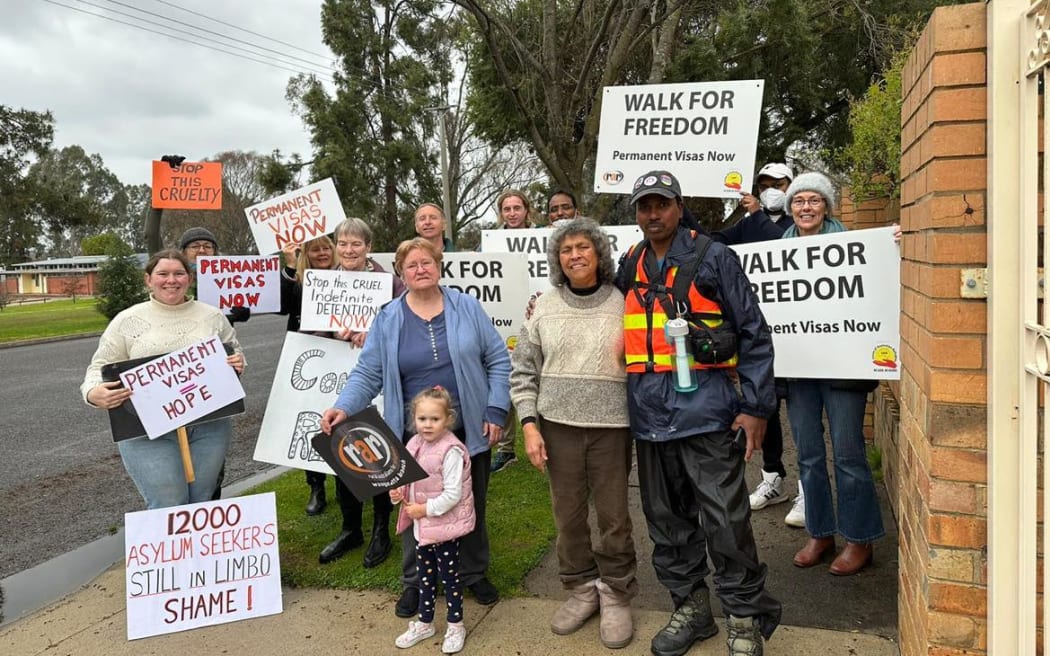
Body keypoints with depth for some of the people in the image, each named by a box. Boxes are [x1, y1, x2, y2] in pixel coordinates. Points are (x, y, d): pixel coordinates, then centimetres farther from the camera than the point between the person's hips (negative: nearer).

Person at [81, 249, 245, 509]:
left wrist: (238, 364, -5)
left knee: (202, 503, 8)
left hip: (209, 426, 2)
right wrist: (93, 393, -14)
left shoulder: (213, 317, 10)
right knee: (168, 507, -8)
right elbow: (100, 367, 7)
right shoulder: (128, 321, 5)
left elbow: (236, 354, 19)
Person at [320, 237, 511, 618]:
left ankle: (475, 574, 34)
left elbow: (498, 360, -1)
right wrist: (344, 407, -19)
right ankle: (414, 581, 29)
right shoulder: (387, 320, 0)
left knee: (471, 504, 14)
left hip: (468, 428, 0)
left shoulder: (467, 308, -1)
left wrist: (496, 410, -8)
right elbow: (368, 374, -2)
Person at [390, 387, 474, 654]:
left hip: (444, 524, -7)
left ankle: (456, 626, 27)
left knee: (449, 575, 9)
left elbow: (453, 494, -24)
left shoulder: (451, 451, -24)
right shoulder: (415, 444, -1)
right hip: (421, 524, 7)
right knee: (425, 574, 21)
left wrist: (426, 509, -20)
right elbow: (410, 478, 12)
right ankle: (425, 623, 37)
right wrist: (398, 491, -8)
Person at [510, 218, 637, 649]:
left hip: (611, 425, -1)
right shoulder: (545, 307, 3)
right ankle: (582, 589, 31)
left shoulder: (622, 304, -1)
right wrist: (529, 425, -2)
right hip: (557, 424, 2)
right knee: (568, 514, 11)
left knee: (613, 516, 6)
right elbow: (522, 370, 4)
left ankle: (615, 595, 27)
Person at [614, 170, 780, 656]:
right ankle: (690, 607, 32)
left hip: (705, 408, -5)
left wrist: (755, 407, -7)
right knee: (667, 519, 14)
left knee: (725, 521, -1)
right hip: (649, 414, 5)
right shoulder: (628, 267, 12)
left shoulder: (712, 258, -1)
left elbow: (753, 333, -3)